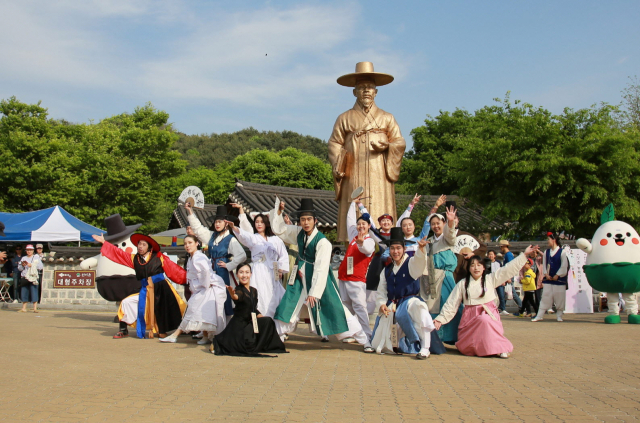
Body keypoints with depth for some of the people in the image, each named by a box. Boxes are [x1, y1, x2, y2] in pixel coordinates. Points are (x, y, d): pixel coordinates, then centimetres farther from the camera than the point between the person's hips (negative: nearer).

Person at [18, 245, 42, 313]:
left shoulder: (36, 257, 8)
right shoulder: (23, 258, 18)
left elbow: (40, 266, -3)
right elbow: (19, 268, 15)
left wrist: (32, 265, -12)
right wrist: (22, 265, -6)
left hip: (33, 277, -3)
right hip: (24, 277, 3)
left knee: (34, 292, -9)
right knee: (24, 292, 2)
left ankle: (35, 308, -9)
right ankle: (24, 308, 9)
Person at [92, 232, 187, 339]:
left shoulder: (159, 257, 0)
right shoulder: (134, 259, 11)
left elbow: (174, 270, -3)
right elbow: (118, 253, 14)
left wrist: (188, 278, -9)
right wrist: (103, 242, 14)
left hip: (162, 289, -3)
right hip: (145, 291, 4)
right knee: (126, 302, -1)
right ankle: (123, 330, 13)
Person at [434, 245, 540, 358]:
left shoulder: (491, 279, 3)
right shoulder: (462, 284, 5)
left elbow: (509, 269, -2)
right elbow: (451, 304, 7)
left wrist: (524, 254, -8)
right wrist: (441, 319, 2)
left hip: (488, 314, -1)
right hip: (470, 317, 1)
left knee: (484, 320, -38)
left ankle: (499, 348, -23)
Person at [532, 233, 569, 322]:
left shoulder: (562, 252, -7)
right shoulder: (546, 252, 9)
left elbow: (564, 266, -8)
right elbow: (544, 264, 11)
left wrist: (557, 275, -11)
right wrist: (546, 274, -1)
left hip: (559, 279, -4)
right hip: (548, 279, 4)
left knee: (559, 298, 1)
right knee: (545, 297, 4)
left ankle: (559, 316, 13)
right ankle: (539, 316, 4)